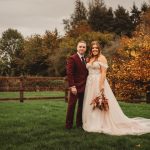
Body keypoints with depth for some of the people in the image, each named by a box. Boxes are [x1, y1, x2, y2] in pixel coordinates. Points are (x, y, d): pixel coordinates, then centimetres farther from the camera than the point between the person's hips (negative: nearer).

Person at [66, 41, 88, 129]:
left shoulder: (86, 59, 14)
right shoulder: (72, 58, -7)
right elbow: (69, 73, -14)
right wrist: (72, 86, -20)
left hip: (84, 87, 7)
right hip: (75, 87, -6)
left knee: (82, 105, 11)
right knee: (71, 105, -2)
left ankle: (79, 123, 21)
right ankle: (69, 124, 8)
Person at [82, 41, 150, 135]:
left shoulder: (102, 58, -6)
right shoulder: (90, 59, 15)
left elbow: (103, 73, -14)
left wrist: (101, 85, -22)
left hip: (99, 82, -8)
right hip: (90, 83, 8)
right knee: (91, 104, 9)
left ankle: (101, 125, 2)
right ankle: (92, 123, 18)